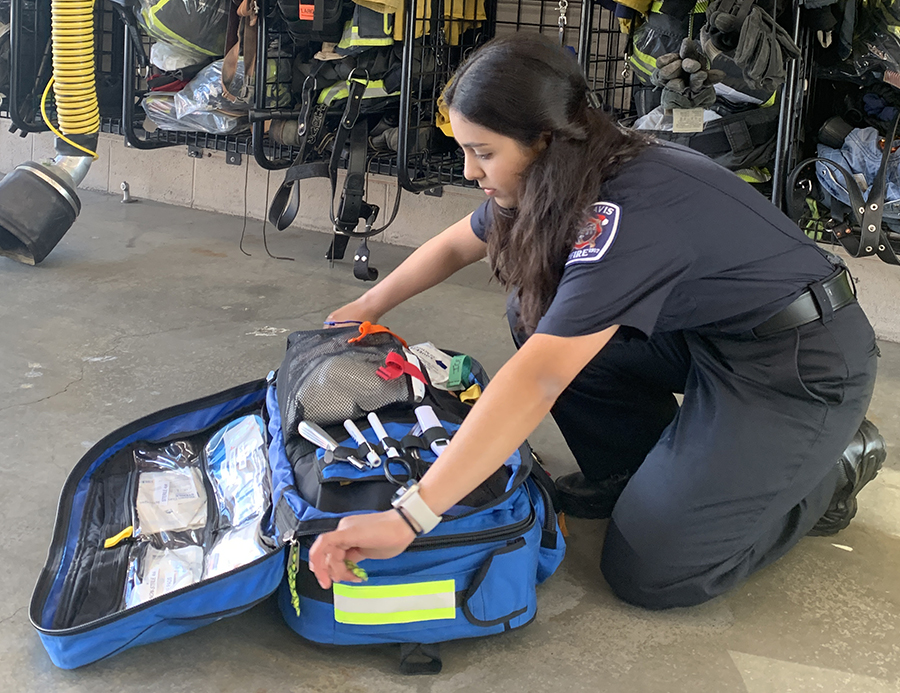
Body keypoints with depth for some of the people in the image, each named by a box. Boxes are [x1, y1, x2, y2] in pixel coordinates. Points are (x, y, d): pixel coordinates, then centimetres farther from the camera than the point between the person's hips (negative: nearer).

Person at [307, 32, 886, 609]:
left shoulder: (629, 214, -32)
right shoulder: (551, 183, -4)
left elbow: (538, 382, -42)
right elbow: (455, 246, 16)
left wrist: (408, 518, -44)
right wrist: (368, 307, 20)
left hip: (804, 365, -8)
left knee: (649, 574, -10)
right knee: (538, 314, -1)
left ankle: (829, 471, 9)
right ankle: (634, 471, 13)